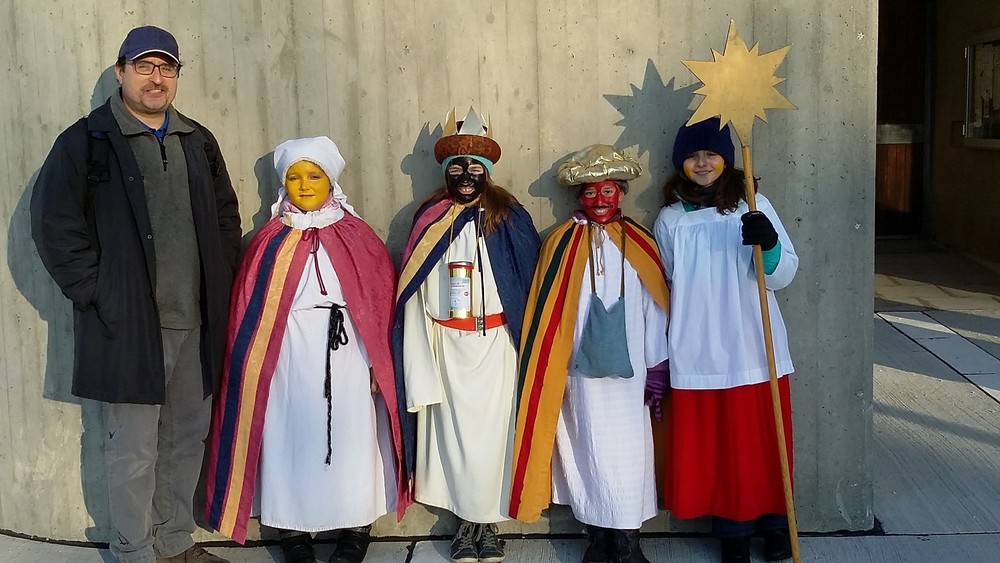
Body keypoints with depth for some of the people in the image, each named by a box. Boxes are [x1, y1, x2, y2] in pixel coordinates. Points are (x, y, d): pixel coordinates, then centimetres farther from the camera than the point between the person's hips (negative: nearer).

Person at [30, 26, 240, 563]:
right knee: (134, 449, 2)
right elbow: (54, 225, -7)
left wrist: (219, 286, 10)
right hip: (129, 323, -5)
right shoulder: (87, 142, -3)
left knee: (187, 440, 14)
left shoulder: (198, 142, 13)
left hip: (197, 322, 5)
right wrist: (98, 295, -11)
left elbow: (226, 215, 20)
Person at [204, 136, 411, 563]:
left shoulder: (357, 237, 5)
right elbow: (250, 310, 3)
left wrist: (377, 363, -2)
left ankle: (356, 528, 17)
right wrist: (256, 366, -4)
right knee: (293, 439, 4)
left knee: (349, 439, 4)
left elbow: (381, 300, 3)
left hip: (347, 357, 0)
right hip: (289, 359, 0)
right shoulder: (270, 242, 5)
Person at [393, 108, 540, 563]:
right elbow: (415, 292, 1)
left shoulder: (509, 219, 1)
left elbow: (529, 283, 0)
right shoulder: (430, 220, 3)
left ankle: (488, 522, 16)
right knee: (455, 431, 5)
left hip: (496, 342, -1)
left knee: (492, 430, 3)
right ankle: (466, 522, 18)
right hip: (447, 344, 1)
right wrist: (420, 366, -3)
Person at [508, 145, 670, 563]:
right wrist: (552, 372, 0)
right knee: (590, 450, 5)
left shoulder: (639, 243, 4)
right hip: (580, 371, 0)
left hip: (627, 370, 1)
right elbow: (546, 312, 2)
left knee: (629, 450, 2)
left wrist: (657, 370, 2)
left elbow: (654, 310, 4)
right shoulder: (562, 243, 2)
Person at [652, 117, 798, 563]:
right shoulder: (670, 219, 5)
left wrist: (769, 243, -24)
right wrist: (661, 355, 12)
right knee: (715, 446, 5)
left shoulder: (753, 207, 1)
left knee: (763, 441, 7)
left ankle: (774, 523, 25)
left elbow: (784, 275, -3)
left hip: (755, 351, -1)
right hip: (698, 355, 1)